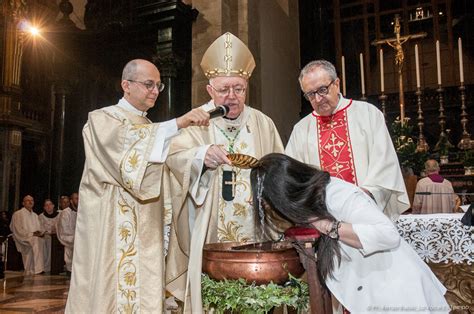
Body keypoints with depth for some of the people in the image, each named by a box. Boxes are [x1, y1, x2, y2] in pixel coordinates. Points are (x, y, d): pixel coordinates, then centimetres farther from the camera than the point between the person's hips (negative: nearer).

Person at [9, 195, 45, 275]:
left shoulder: (35, 215, 23)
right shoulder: (18, 214, 3)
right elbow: (18, 230, -6)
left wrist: (41, 233, -4)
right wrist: (31, 234, -16)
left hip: (36, 239, 7)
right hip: (24, 241, -6)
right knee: (36, 241, -36)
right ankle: (38, 269, -41)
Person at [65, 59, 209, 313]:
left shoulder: (152, 130, 20)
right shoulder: (101, 120, 0)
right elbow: (129, 141, -22)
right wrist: (178, 123, -30)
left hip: (147, 232, 6)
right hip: (112, 232, -6)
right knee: (111, 292, -5)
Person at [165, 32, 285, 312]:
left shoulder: (263, 124, 8)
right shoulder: (196, 123, 1)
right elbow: (174, 156, -16)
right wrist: (202, 156, -34)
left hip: (255, 236, 2)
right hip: (208, 237, -1)